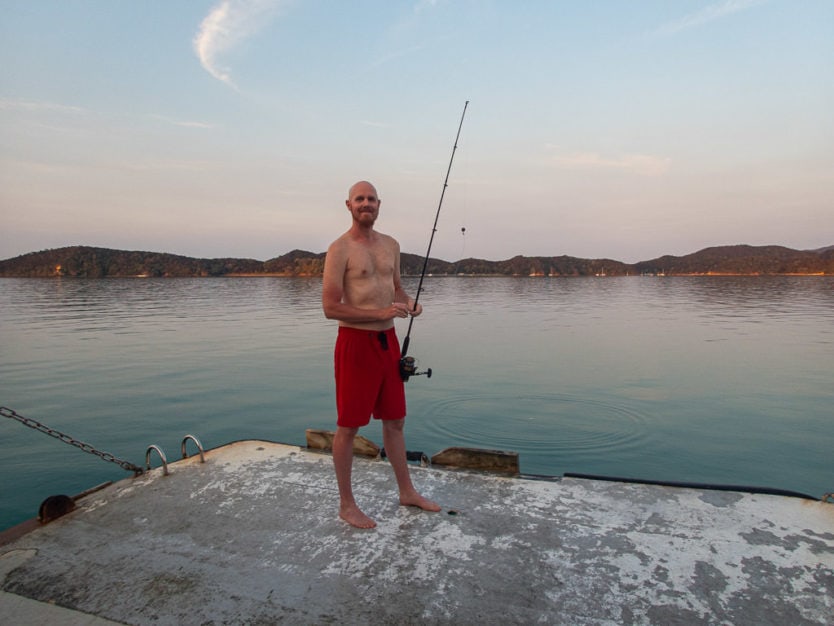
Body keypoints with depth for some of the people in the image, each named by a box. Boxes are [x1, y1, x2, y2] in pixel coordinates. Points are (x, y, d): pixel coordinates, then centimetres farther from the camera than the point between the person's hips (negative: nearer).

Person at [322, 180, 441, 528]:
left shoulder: (391, 245, 11)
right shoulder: (340, 249, -9)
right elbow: (330, 307, -14)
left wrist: (409, 303, 0)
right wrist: (380, 313, -21)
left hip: (388, 340, 7)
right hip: (356, 342, -7)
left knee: (394, 420, 16)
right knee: (348, 427, 4)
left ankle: (406, 492, 32)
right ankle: (346, 505, 20)